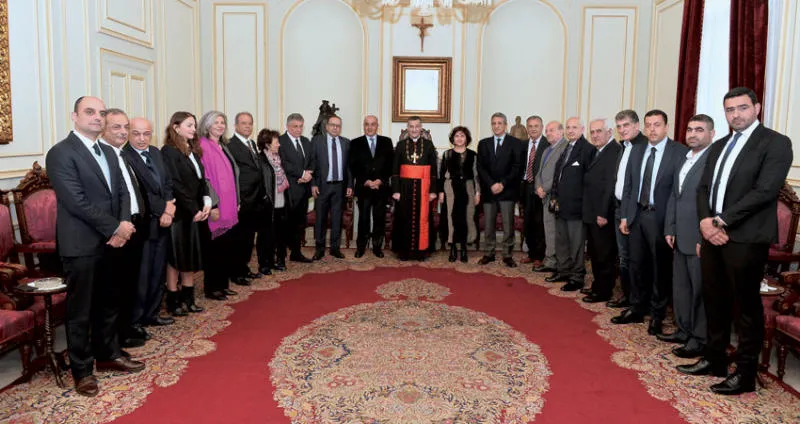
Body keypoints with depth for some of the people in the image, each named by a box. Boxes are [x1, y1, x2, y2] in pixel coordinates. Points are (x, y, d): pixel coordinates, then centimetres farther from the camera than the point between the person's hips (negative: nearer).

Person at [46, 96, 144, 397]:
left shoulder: (108, 152, 14)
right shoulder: (61, 153, -11)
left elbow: (122, 192, 11)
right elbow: (77, 201, -18)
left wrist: (124, 223, -7)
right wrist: (115, 228, -15)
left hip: (110, 242, 7)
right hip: (81, 244, -7)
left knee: (107, 304, 17)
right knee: (80, 311, 4)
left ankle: (108, 355, 31)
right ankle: (82, 370, 16)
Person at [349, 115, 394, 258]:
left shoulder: (386, 142, 9)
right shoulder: (355, 143, 6)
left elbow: (390, 164, 4)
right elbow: (353, 167, 1)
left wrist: (380, 180, -7)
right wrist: (366, 181, -9)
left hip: (382, 187, 1)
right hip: (363, 187, -1)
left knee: (380, 218, 4)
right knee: (363, 218, 0)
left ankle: (377, 246, 14)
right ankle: (360, 246, 11)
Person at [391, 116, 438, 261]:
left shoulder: (428, 144, 5)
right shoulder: (401, 144, 5)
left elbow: (433, 169, 4)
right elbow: (395, 169, 3)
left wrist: (433, 190, -1)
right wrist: (395, 190, -4)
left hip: (423, 187, 0)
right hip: (405, 187, 0)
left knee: (422, 219, 3)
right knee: (404, 219, 3)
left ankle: (420, 250, 13)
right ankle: (404, 250, 12)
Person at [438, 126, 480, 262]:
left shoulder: (472, 155, 6)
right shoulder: (447, 154, 5)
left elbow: (476, 174, 7)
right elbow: (442, 174, 4)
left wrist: (477, 192, 2)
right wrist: (441, 192, -2)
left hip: (467, 188, 1)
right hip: (451, 188, -1)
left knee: (466, 218, 1)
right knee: (451, 218, -1)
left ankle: (463, 248, 11)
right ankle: (452, 248, 7)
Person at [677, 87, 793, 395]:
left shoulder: (775, 143, -4)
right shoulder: (718, 147, 18)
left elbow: (764, 191, -15)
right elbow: (704, 188, 13)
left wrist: (721, 221, -16)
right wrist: (706, 221, -6)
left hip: (746, 238, -7)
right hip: (713, 235, 7)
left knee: (746, 307, 2)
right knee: (715, 303, 14)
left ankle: (745, 374, 13)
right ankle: (714, 359, 27)